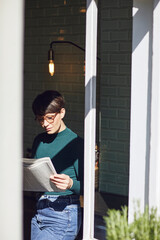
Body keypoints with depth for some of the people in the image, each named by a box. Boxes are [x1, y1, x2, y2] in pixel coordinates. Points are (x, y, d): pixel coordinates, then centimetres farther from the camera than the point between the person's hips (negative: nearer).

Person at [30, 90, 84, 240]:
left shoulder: (75, 143, -8)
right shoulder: (39, 140, 11)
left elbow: (85, 187, -7)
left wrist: (71, 184, -27)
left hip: (63, 214, -7)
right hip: (39, 210, 7)